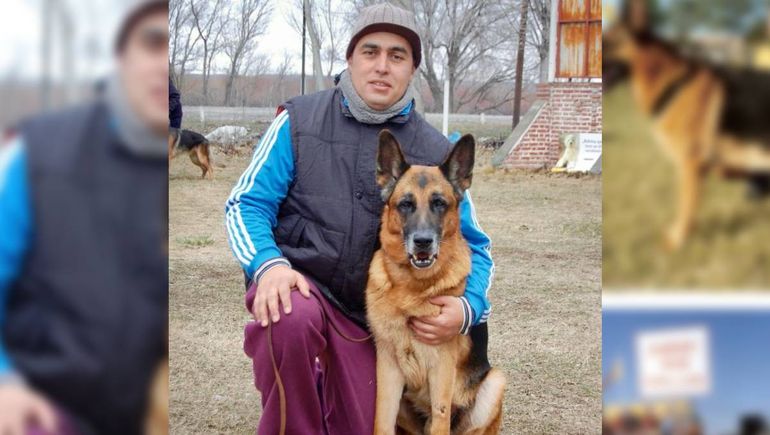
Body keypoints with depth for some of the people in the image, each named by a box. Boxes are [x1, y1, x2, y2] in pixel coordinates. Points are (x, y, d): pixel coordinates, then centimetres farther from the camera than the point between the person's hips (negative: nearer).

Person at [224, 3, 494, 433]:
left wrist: (468, 308, -17)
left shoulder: (437, 152, 2)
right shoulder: (299, 121, -2)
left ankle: (321, 380, 31)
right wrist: (267, 264, -26)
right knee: (292, 319, -37)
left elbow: (474, 245, 5)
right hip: (297, 283, -2)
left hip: (368, 319, 3)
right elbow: (246, 203, -4)